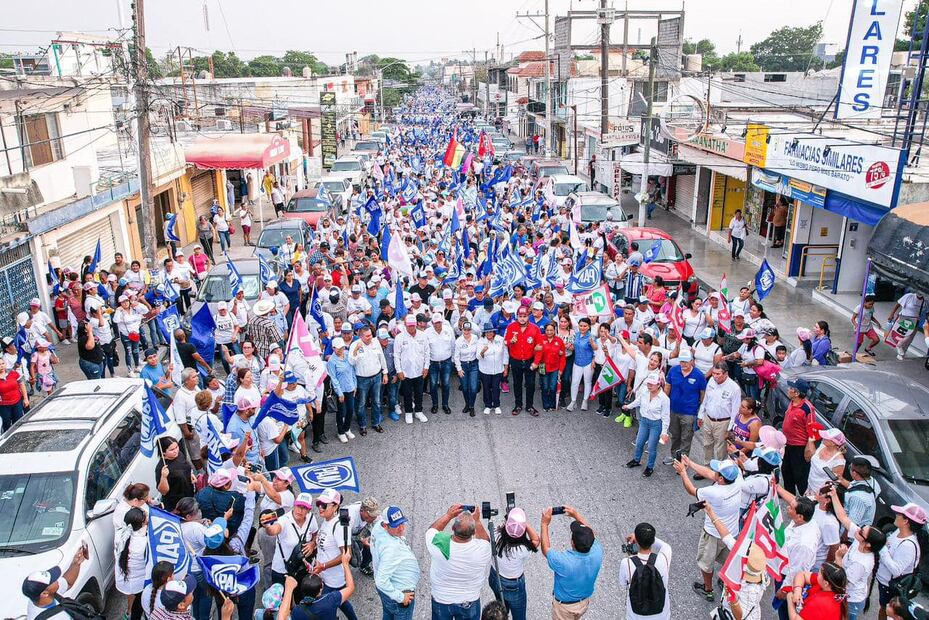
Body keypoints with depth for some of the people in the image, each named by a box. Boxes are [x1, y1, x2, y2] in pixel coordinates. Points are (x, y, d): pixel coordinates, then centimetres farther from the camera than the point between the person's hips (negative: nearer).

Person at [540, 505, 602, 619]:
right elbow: (589, 533, -7)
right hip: (584, 602, 3)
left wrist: (545, 524, -16)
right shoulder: (597, 554, -29)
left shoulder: (563, 561, -40)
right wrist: (576, 514, -5)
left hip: (564, 605, -3)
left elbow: (545, 549, -19)